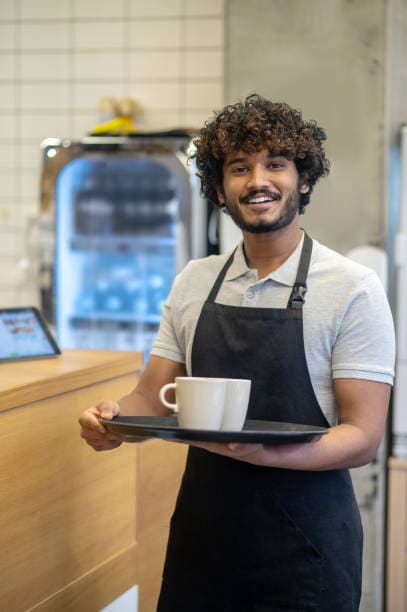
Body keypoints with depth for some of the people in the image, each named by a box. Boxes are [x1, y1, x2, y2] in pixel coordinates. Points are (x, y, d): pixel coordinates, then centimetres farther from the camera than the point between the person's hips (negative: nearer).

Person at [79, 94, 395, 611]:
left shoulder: (353, 289, -9)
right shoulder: (194, 282, 6)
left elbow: (362, 437, -13)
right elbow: (153, 399, 9)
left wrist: (261, 453, -30)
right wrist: (114, 420, -14)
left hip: (303, 552, -4)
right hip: (200, 537, 4)